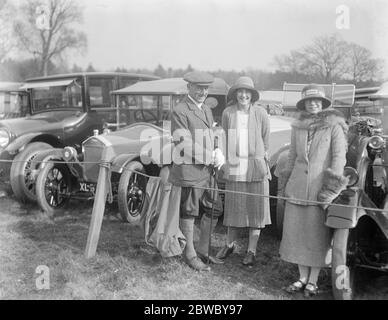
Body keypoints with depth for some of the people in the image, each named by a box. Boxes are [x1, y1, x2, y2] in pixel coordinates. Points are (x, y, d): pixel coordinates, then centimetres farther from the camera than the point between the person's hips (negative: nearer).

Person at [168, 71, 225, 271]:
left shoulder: (206, 110, 16)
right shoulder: (179, 111, -11)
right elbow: (184, 144, -18)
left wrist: (218, 154, -2)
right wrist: (212, 157, -14)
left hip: (206, 170, 9)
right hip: (189, 170, -8)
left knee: (214, 209, 14)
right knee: (188, 212, 4)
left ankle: (203, 251, 30)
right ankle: (190, 254, 20)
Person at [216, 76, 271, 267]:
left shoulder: (260, 113, -2)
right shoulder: (228, 113, 2)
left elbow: (266, 140, 4)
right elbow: (224, 138, 9)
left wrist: (263, 158, 2)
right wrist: (225, 161, 6)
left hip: (255, 167, -1)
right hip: (233, 166, 1)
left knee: (255, 208, 4)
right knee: (233, 206, 12)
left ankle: (251, 251, 14)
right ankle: (229, 244, 29)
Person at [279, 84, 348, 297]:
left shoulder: (334, 126, -2)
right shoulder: (297, 127, 11)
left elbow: (339, 157, -6)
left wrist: (333, 186, -12)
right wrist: (287, 182, 17)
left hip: (320, 189, -4)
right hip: (297, 188, 4)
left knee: (318, 235, 3)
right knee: (297, 233, 7)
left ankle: (313, 281, 16)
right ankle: (302, 277, 22)